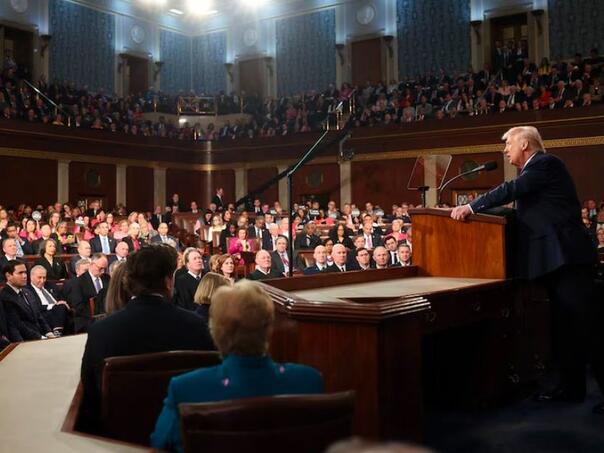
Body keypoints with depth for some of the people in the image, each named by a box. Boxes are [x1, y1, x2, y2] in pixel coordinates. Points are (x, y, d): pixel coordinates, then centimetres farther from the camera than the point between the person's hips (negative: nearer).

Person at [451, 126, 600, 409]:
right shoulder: (533, 170, 21)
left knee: (580, 323, -9)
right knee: (563, 324, 12)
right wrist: (475, 209, 12)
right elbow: (523, 210, 18)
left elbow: (512, 190, -20)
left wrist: (471, 208, -18)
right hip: (554, 259, 10)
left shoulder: (546, 163, -8)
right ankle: (571, 386, 18)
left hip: (567, 257, -10)